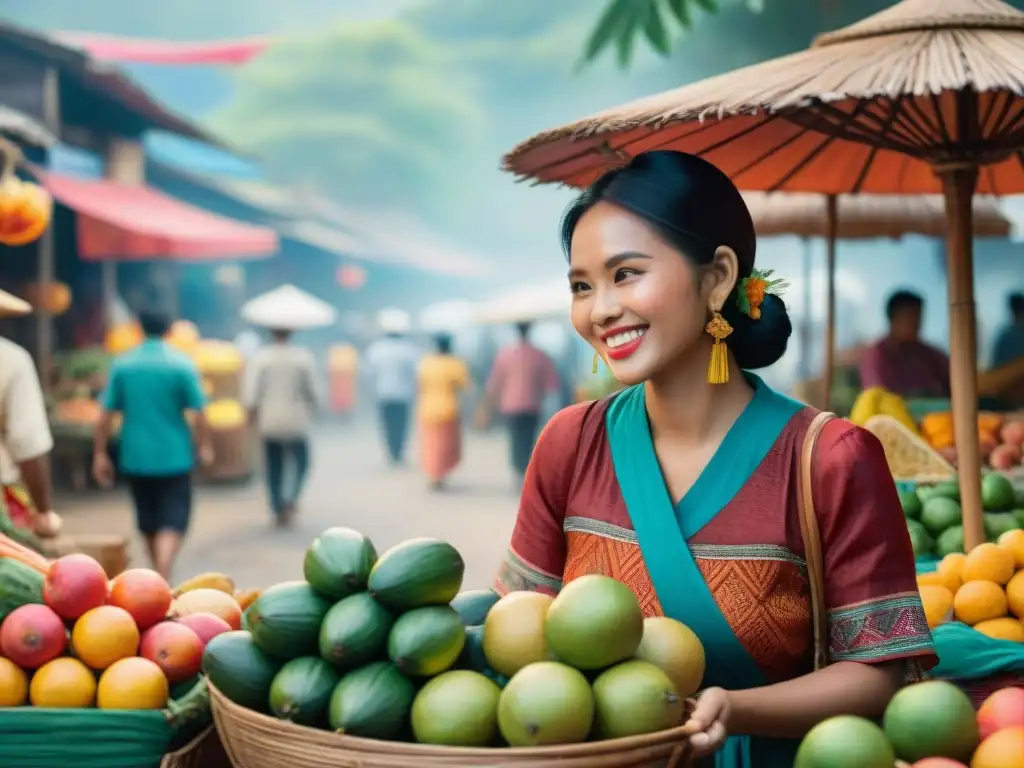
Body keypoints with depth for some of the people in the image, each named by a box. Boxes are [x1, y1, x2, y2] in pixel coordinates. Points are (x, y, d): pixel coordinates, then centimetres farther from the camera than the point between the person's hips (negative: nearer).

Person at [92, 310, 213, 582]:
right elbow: (198, 414, -9)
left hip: (135, 458, 3)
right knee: (172, 523, -2)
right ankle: (161, 581, -21)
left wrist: (100, 454, 6)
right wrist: (204, 446, 5)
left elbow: (106, 414, -1)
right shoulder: (182, 365, -8)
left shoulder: (122, 365, 0)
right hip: (174, 456, -3)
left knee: (148, 524, 17)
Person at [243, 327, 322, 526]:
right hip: (296, 421, -1)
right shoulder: (304, 358, -7)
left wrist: (252, 412, 5)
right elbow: (314, 391, -3)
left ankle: (278, 509, 10)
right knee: (301, 463, 13)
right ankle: (291, 499, -8)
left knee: (274, 468, 11)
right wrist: (313, 409, 15)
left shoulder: (260, 357, -5)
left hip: (269, 422, 1)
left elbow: (251, 391, -10)